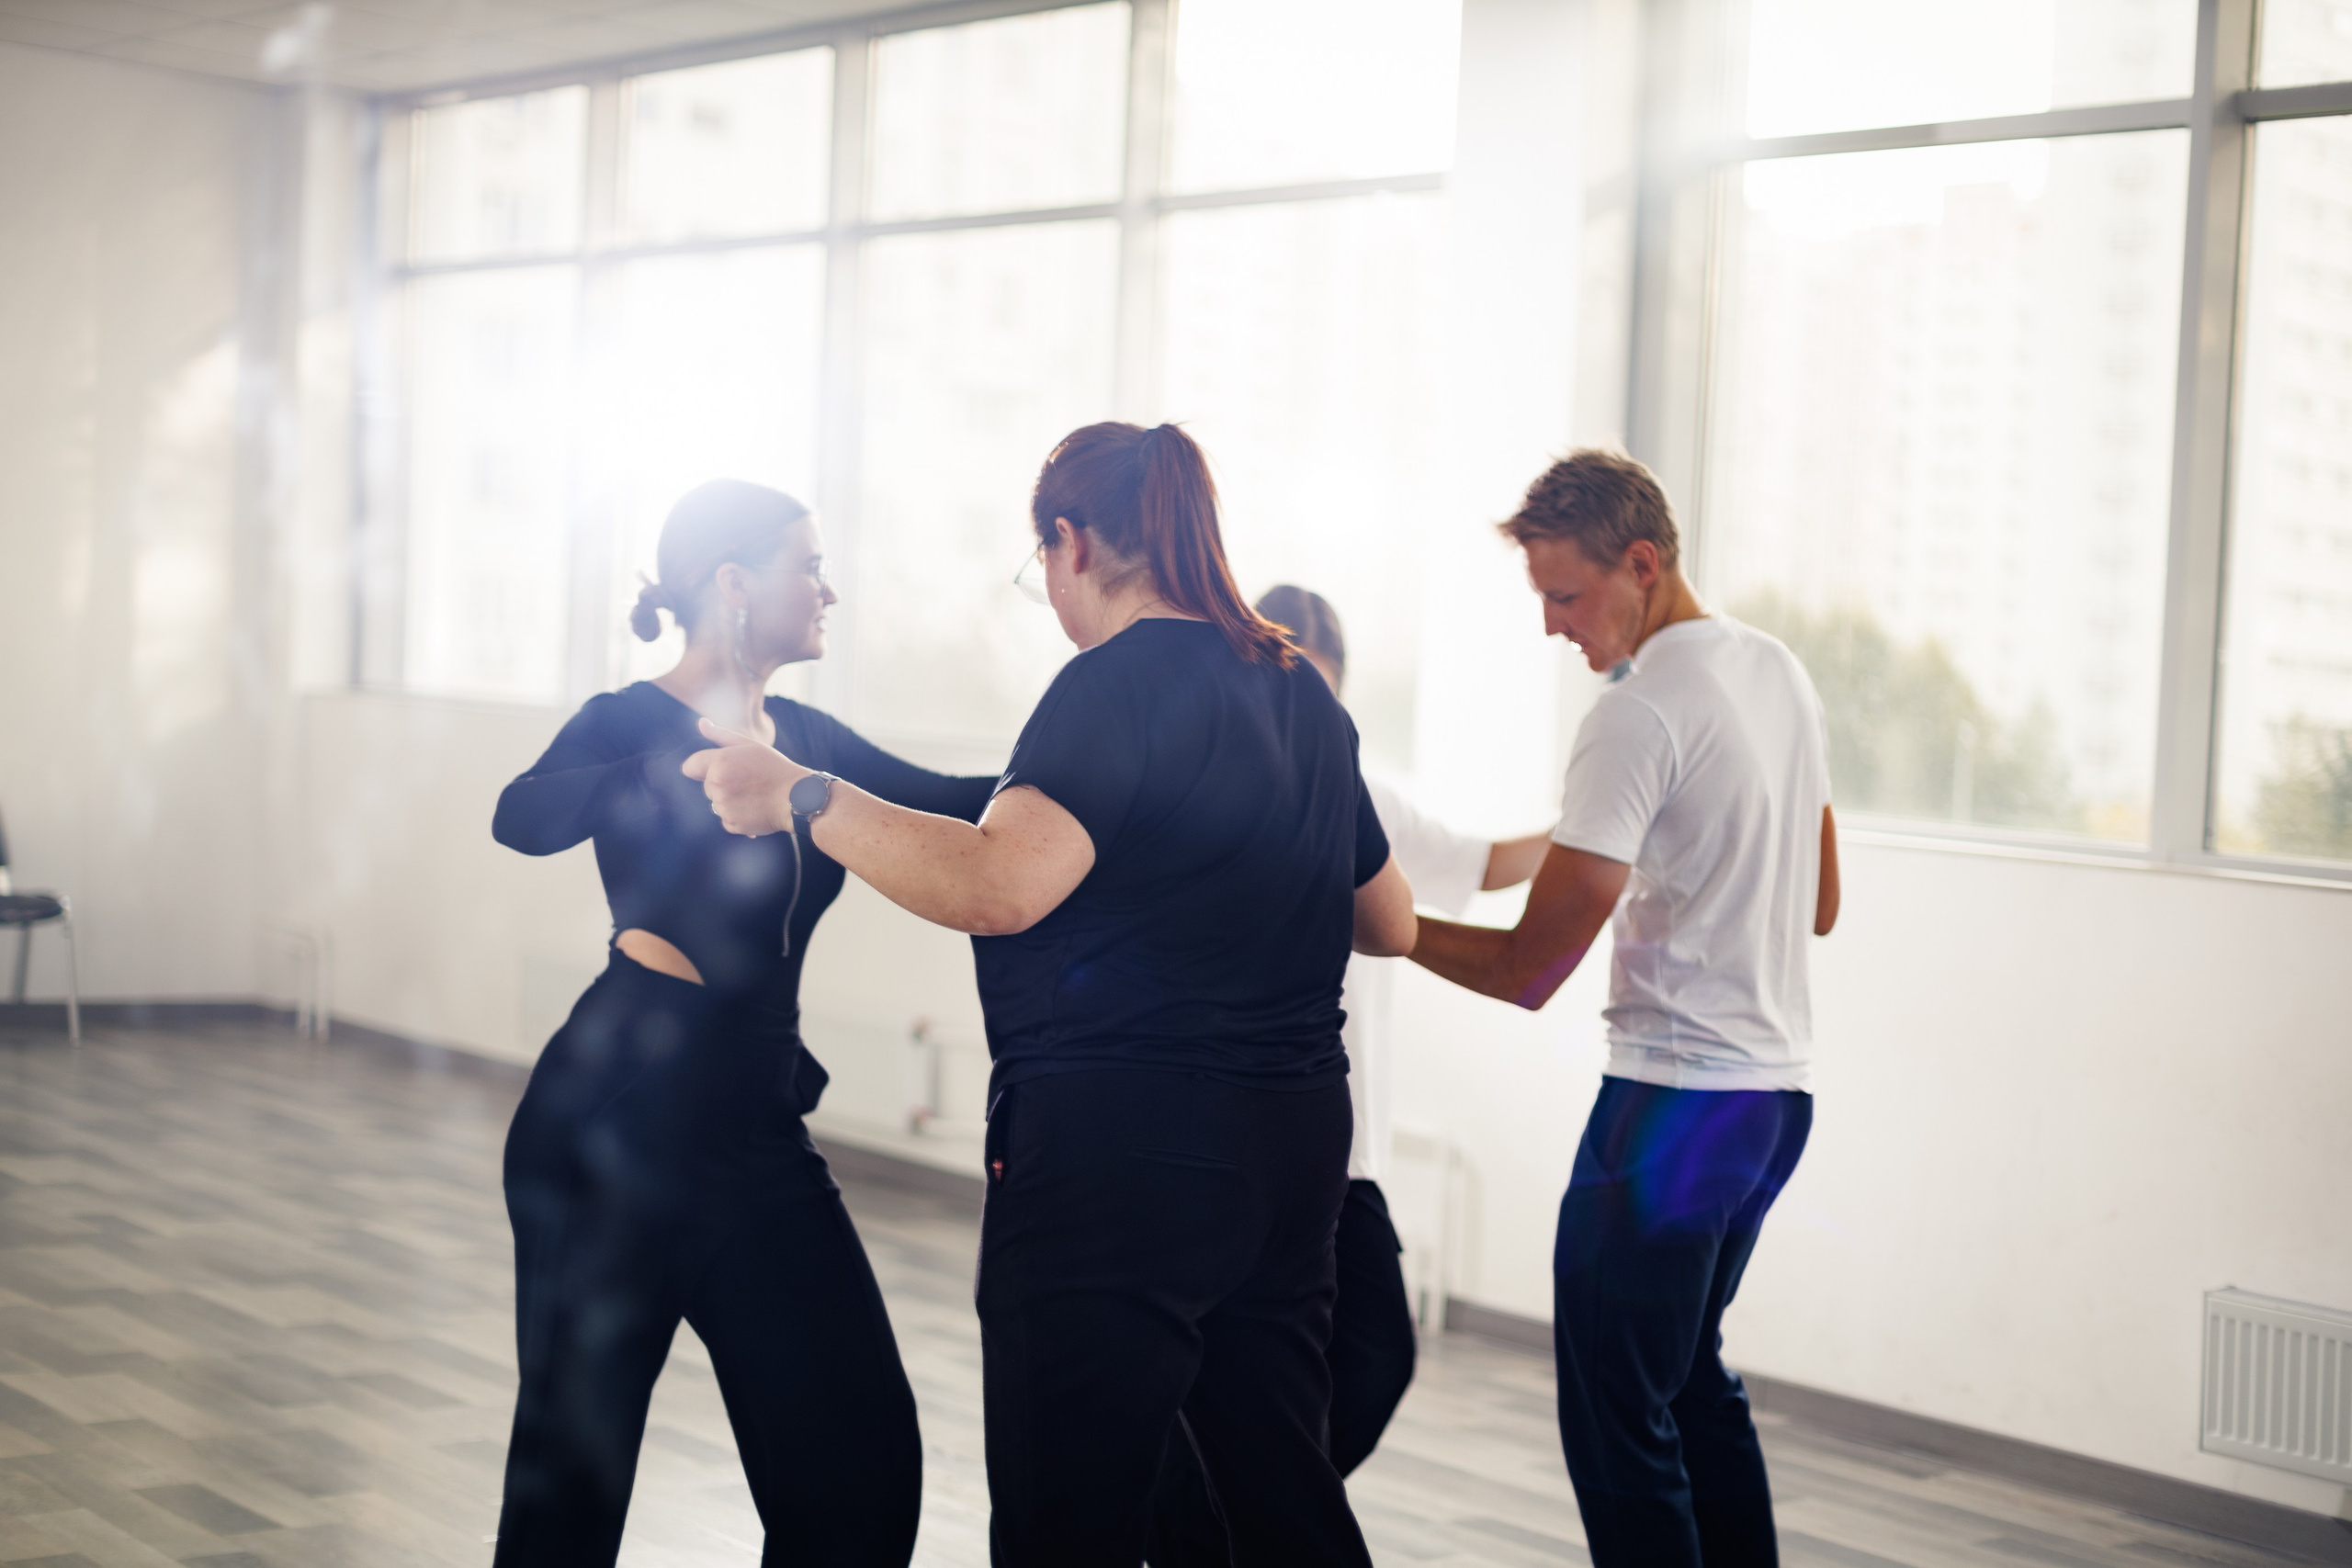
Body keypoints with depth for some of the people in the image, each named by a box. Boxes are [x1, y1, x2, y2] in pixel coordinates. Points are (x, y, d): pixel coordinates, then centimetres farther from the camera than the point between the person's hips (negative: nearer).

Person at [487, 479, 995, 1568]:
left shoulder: (803, 738, 10)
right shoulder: (631, 723, -9)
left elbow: (953, 807, 17)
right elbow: (526, 818, -28)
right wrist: (699, 760, -39)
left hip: (761, 1139, 6)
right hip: (615, 1135, -6)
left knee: (861, 1462, 2)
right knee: (573, 1468, 2)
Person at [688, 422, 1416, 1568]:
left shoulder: (1121, 681, -12)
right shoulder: (1304, 693, 13)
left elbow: (1003, 885, -28)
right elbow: (1391, 923, 23)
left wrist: (802, 797, -21)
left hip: (1121, 1148, -8)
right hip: (1292, 1143, 9)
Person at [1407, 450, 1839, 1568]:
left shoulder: (1639, 717, -16)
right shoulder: (1782, 675, 12)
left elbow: (1528, 970, -17)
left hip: (1673, 1098, -10)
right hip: (1780, 1089, 10)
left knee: (1616, 1413, -3)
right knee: (1694, 1379, 22)